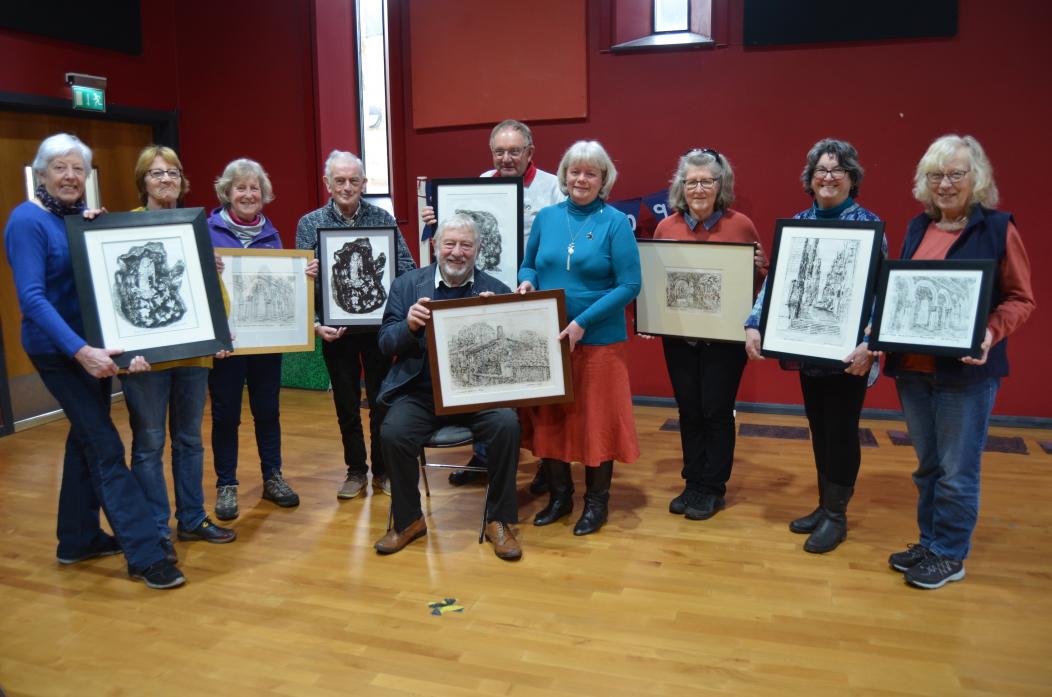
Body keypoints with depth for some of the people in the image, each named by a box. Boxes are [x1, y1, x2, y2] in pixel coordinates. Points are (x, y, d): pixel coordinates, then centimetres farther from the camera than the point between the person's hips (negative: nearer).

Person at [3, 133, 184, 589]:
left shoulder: (85, 216, 7)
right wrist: (80, 351, -31)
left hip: (95, 344, 8)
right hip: (59, 350, -7)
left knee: (87, 438, 15)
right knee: (105, 447, -8)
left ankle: (77, 539, 29)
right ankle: (144, 555, -4)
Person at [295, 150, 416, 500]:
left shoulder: (383, 218, 1)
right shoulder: (310, 224, 1)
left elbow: (407, 269, -3)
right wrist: (315, 323, -14)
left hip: (379, 327, 0)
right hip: (336, 331, 1)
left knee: (381, 402, 8)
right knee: (346, 404, 12)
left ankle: (382, 470, 24)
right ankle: (356, 471, 27)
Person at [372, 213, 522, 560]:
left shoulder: (495, 290, 6)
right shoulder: (407, 284, 7)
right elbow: (386, 344, 3)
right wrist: (410, 326, -18)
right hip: (420, 392, 1)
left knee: (507, 424, -27)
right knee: (393, 432, -26)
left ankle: (499, 520, -6)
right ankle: (408, 520, 0)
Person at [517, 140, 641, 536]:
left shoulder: (615, 222, -6)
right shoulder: (546, 217, 6)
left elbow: (630, 285, -12)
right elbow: (528, 265, 17)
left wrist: (583, 322, -20)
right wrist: (526, 282, -8)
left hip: (599, 340, -4)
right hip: (546, 337, 4)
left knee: (597, 418, 5)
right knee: (548, 415, 11)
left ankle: (596, 501, 22)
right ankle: (559, 493, 28)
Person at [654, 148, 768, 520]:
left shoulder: (741, 225, -3)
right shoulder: (666, 227, 3)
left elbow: (763, 279, 5)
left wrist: (758, 266, -16)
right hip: (678, 335, 3)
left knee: (716, 410, 4)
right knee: (688, 410, 10)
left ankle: (713, 489, 19)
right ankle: (693, 484, 25)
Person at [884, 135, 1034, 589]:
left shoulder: (998, 228, -5)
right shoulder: (918, 227, 10)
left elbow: (1022, 299, -3)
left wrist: (991, 333, -21)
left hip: (966, 369, -5)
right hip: (912, 365, 5)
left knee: (957, 470, 3)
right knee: (927, 465, 15)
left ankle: (950, 555, 19)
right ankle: (929, 542, 29)